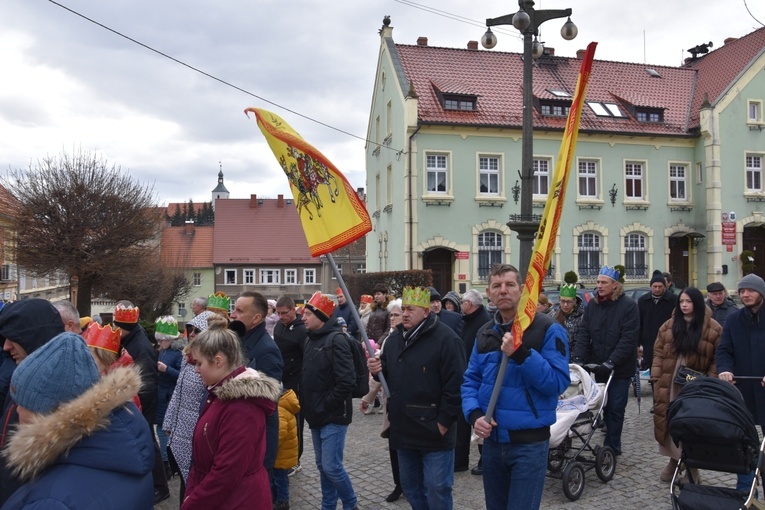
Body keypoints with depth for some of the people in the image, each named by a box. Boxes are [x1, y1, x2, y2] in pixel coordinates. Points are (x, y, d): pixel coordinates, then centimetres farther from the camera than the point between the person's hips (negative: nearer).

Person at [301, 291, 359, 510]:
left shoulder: (336, 340, -16)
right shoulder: (310, 339, 9)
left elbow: (347, 381, -23)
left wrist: (326, 405, -16)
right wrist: (307, 404, 8)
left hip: (333, 416, -8)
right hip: (316, 415, 8)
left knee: (332, 466, -4)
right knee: (322, 465, 15)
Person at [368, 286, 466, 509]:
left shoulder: (445, 339, -16)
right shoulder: (394, 338, 9)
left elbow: (455, 386, -18)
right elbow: (388, 375, 20)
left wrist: (443, 422, -17)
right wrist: (378, 369, -2)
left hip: (433, 432, -7)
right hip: (404, 430, 7)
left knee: (436, 491, 5)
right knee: (410, 487, 19)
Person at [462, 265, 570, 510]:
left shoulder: (548, 329, -11)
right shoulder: (484, 333, 7)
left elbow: (558, 382, -18)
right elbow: (471, 380, 9)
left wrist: (521, 354, -29)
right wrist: (474, 414, -8)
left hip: (529, 441, -5)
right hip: (492, 439, 6)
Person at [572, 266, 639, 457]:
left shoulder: (628, 306, -11)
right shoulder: (592, 305, 3)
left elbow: (628, 339, -17)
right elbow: (583, 333, 0)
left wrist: (611, 362, -22)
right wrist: (577, 358, -13)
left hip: (620, 368, -4)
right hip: (598, 366, 4)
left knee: (615, 408, 2)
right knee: (605, 406, 12)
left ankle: (611, 447, 12)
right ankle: (612, 445, 25)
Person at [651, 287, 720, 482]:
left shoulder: (713, 329, -4)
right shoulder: (668, 326, 7)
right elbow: (658, 353, 8)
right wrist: (656, 377, 0)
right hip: (670, 385, 3)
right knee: (669, 422, 9)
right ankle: (674, 459, 26)